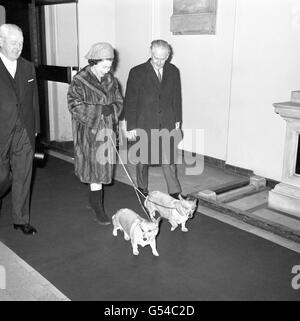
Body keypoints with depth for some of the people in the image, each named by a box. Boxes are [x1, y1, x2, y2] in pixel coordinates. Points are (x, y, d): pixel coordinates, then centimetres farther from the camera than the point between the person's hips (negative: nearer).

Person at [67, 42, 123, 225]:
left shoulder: (110, 80, 7)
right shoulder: (80, 81, -10)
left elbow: (119, 102, 9)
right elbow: (75, 106, -16)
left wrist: (111, 109, -13)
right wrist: (100, 110, -20)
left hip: (107, 130, 5)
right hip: (88, 131, -5)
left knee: (103, 166, 11)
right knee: (95, 168, -4)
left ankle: (94, 197, 32)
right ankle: (99, 209, 4)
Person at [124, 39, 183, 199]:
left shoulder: (173, 72, 5)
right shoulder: (137, 72, -7)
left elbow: (177, 98, 13)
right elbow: (130, 102, -6)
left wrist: (177, 121, 11)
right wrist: (131, 127, -8)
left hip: (167, 124, 2)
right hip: (144, 124, -2)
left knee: (169, 159, 1)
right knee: (142, 159, 12)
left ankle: (175, 193, 9)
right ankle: (142, 189, 31)